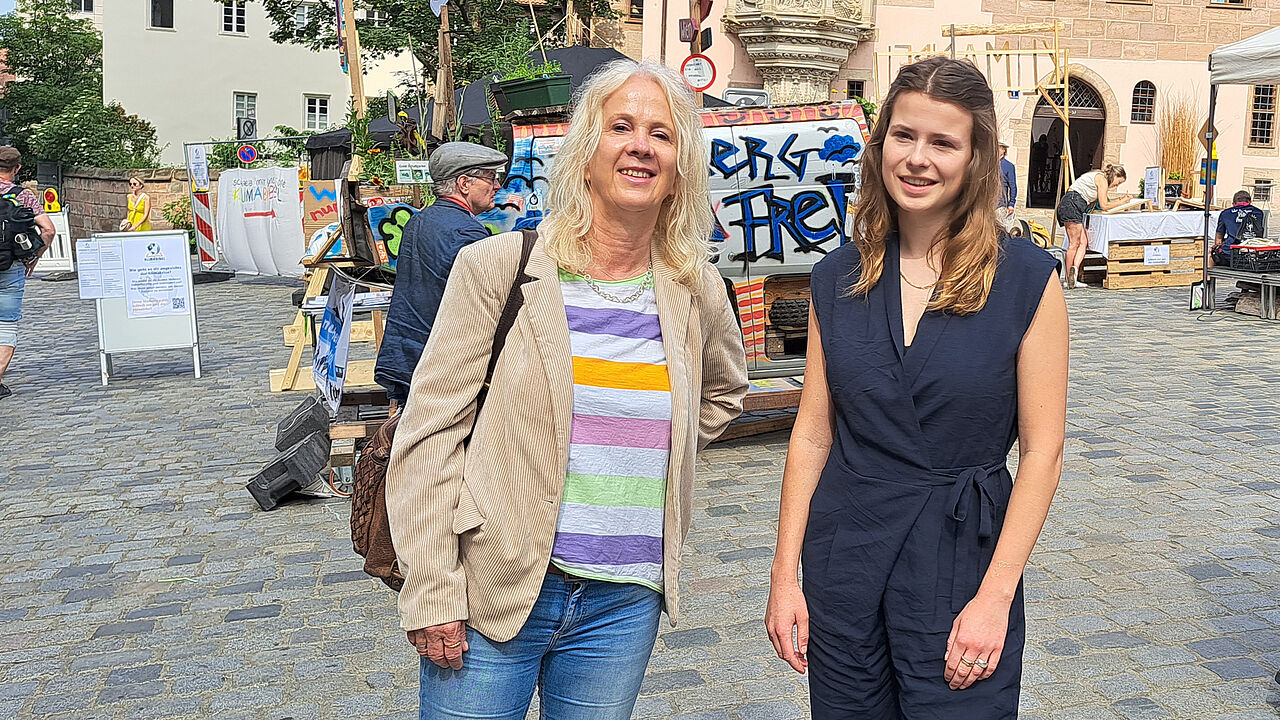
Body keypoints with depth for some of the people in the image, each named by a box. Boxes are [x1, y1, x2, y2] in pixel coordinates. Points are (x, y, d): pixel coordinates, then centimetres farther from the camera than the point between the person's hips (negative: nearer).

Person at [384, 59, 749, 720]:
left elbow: (724, 389, 25)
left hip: (625, 606, 3)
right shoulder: (497, 267, -8)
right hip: (492, 592, -3)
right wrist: (431, 593, -11)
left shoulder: (695, 290, 3)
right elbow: (428, 434, -8)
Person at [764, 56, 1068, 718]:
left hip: (963, 558, -3)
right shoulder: (838, 277, 2)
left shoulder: (1027, 278, -7)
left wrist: (995, 597, -12)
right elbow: (813, 433, 3)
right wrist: (785, 574, 1)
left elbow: (1042, 450, -7)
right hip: (844, 557, 3)